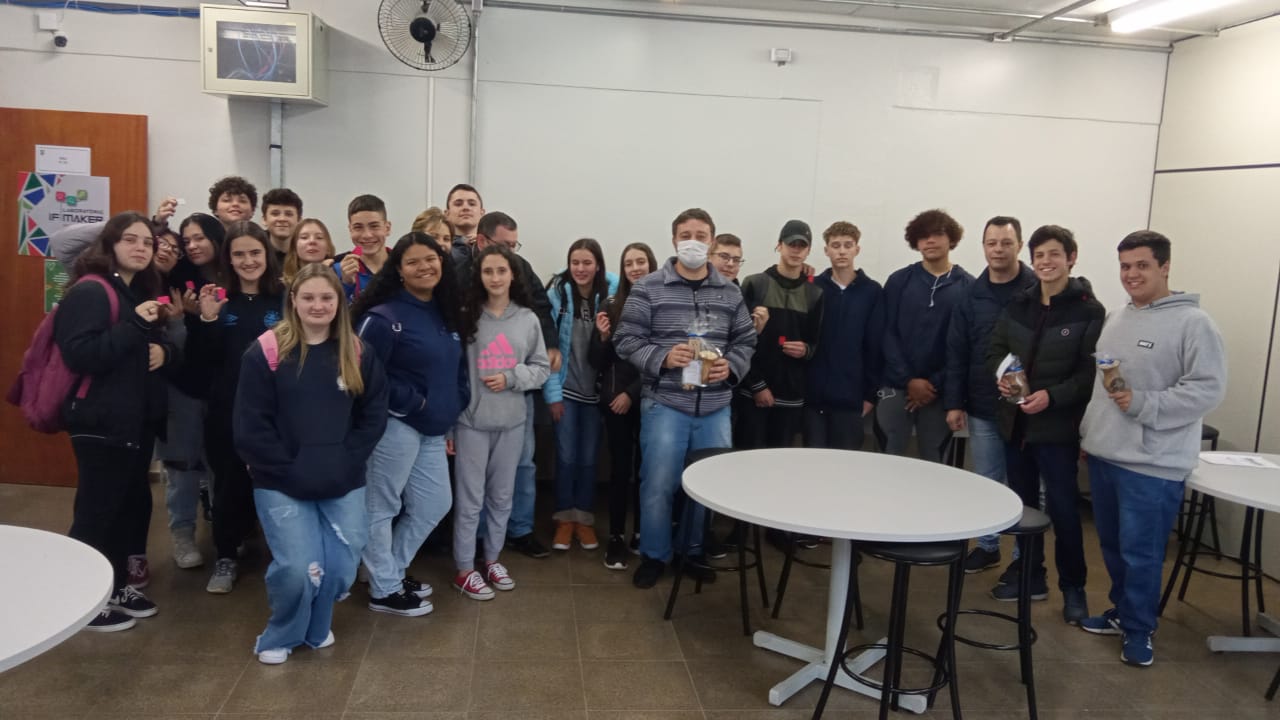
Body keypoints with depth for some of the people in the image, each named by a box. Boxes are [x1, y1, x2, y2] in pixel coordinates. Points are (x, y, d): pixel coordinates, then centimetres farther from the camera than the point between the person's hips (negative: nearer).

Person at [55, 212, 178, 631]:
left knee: (132, 503, 15)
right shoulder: (89, 292, -13)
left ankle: (118, 585, 29)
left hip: (139, 418, 9)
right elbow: (80, 355, -24)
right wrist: (134, 325, -26)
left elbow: (163, 347, 21)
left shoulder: (143, 292, 13)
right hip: (101, 421, -9)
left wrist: (164, 351, -2)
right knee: (96, 509, 0)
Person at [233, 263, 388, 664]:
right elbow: (250, 427, -7)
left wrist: (346, 461, -6)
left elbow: (374, 416, 5)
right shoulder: (266, 353, -6)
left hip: (344, 485, 3)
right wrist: (290, 469, -11)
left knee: (340, 568, 1)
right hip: (281, 485, -3)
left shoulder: (358, 354, 4)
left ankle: (316, 628, 33)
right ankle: (279, 637, 20)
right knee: (296, 568, -11)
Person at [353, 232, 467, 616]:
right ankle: (383, 590, 18)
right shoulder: (384, 317, -13)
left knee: (434, 504, 14)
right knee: (381, 507, 4)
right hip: (396, 426, -8)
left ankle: (392, 570, 32)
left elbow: (456, 370, 18)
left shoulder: (445, 313, 11)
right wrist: (413, 402, -16)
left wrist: (450, 414, 12)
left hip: (433, 430, 8)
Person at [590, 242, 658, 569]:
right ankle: (616, 537, 10)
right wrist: (602, 337, -14)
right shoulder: (612, 305, 3)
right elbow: (598, 362, 5)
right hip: (614, 399, 1)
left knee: (645, 467, 7)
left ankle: (641, 534, 20)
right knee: (620, 468, 3)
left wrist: (633, 393, -7)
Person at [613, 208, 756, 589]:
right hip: (664, 404, -3)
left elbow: (746, 341, 12)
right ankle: (654, 555, 20)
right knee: (658, 485, 1)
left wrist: (731, 366, -7)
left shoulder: (730, 293, 8)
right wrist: (661, 357, -18)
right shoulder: (648, 288, -3)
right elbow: (625, 340, -4)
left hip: (715, 407, 4)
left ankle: (697, 553, 30)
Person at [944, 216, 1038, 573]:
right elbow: (956, 353, 5)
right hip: (982, 407, 4)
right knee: (986, 482, 14)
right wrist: (953, 403, 1)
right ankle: (988, 546, 29)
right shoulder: (972, 295, 5)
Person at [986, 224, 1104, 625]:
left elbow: (1092, 372, -11)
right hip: (1015, 422, 5)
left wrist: (1052, 396, -23)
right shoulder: (1018, 304, 8)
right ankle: (1029, 575, 29)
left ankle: (1073, 588, 16)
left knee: (1062, 508, 1)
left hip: (1058, 426, -5)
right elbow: (995, 348, 14)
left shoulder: (1089, 310, -7)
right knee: (1023, 504, 15)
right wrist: (1000, 375, -7)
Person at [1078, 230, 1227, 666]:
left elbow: (1207, 389, -16)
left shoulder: (1192, 323, -10)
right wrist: (1088, 432, 20)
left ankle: (1138, 629, 18)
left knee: (1140, 552, 1)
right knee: (1112, 545, 17)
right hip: (1104, 454, 7)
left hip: (1152, 464, -7)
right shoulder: (1115, 319, 13)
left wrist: (1142, 404, -22)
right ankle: (1122, 611, 34)